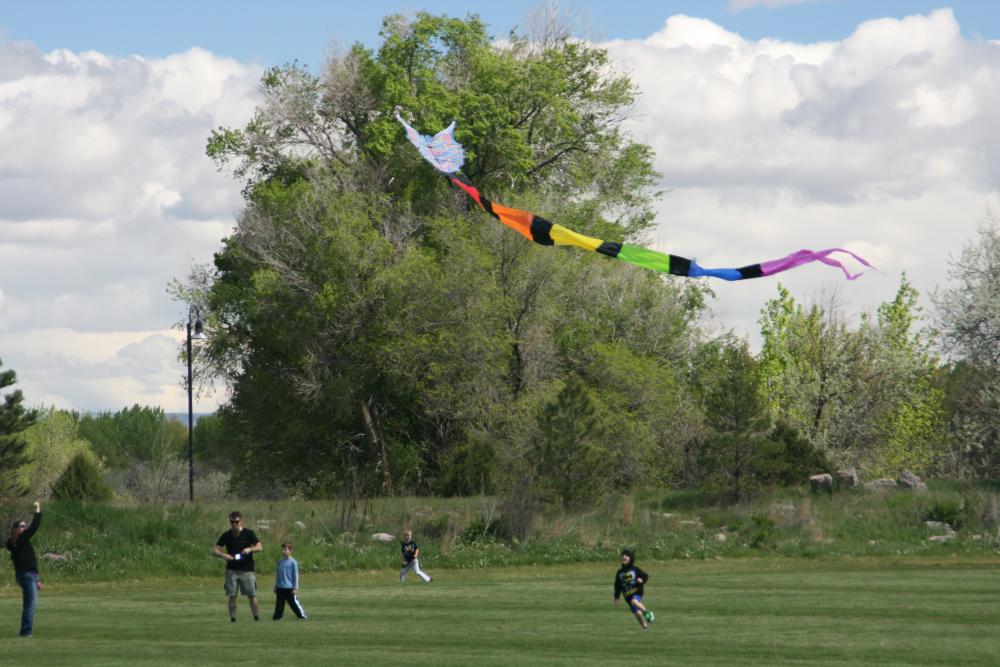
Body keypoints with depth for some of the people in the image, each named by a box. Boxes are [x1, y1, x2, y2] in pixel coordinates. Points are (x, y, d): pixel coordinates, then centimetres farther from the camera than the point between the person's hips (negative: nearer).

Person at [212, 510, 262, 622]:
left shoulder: (248, 533, 0)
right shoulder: (226, 535, 5)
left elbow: (260, 548, -2)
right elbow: (214, 551, 3)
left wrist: (249, 549, -22)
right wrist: (223, 555, -17)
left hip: (247, 570, -2)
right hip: (231, 570, 2)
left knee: (252, 596, -5)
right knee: (232, 596, -1)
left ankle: (257, 618, 0)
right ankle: (232, 619, 3)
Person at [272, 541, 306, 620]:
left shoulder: (293, 562, -8)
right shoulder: (280, 562, 9)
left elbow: (296, 575, -6)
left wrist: (295, 588, -7)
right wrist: (275, 586, 19)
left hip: (289, 588, -5)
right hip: (280, 588, 5)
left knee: (294, 603, -2)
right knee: (279, 604, 7)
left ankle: (302, 615, 10)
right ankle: (277, 616, 13)